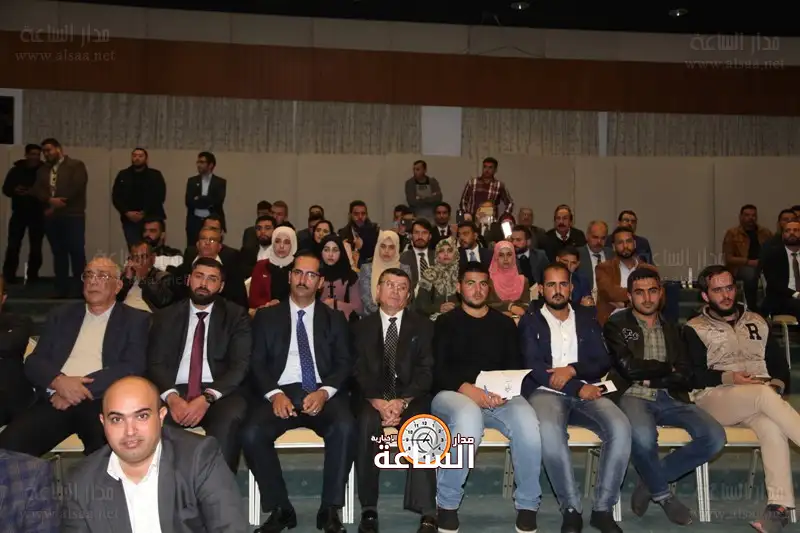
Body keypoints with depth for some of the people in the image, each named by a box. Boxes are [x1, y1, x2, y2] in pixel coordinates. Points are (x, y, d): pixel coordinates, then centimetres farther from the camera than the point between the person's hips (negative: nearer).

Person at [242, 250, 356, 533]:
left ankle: (330, 509, -14)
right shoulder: (266, 316, 14)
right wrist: (274, 394, -13)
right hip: (280, 393, 1)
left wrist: (324, 392, -14)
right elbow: (257, 363, 6)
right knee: (252, 433, -29)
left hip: (323, 394, 0)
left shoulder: (335, 318, 14)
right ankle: (280, 509, -7)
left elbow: (344, 363, 6)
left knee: (345, 427, -32)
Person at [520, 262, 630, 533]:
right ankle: (571, 508, -18)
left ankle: (603, 508, -13)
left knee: (620, 427, -27)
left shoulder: (587, 318, 18)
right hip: (546, 392, -3)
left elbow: (603, 362, 10)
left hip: (586, 391, 3)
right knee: (549, 432, -37)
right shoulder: (531, 320, 9)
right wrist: (577, 388, -13)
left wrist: (572, 369, -11)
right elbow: (534, 367, -4)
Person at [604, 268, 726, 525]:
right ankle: (663, 493, -3)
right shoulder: (616, 325, 6)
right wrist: (667, 368, 4)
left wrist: (649, 377, -6)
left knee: (714, 436, -22)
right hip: (633, 397, -5)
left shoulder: (672, 330, 20)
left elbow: (685, 376, 8)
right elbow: (629, 368, -8)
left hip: (669, 398, 5)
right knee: (643, 437, -37)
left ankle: (650, 481, -1)